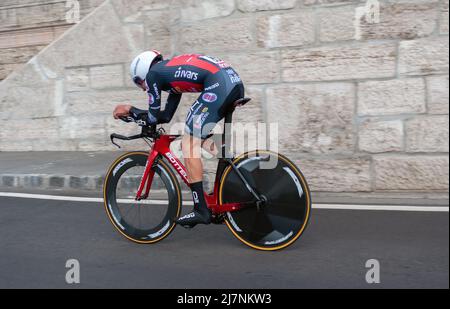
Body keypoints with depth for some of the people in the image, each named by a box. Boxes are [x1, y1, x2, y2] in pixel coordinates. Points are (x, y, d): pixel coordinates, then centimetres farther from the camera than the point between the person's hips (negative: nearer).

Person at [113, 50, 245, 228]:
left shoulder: (152, 74, 9)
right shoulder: (172, 69, 32)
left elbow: (153, 118, 11)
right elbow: (166, 116, 33)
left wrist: (130, 110, 29)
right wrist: (132, 112, 37)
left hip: (218, 85, -9)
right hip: (236, 82, 9)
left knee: (189, 144, -3)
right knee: (199, 139, 23)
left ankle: (201, 210, -4)